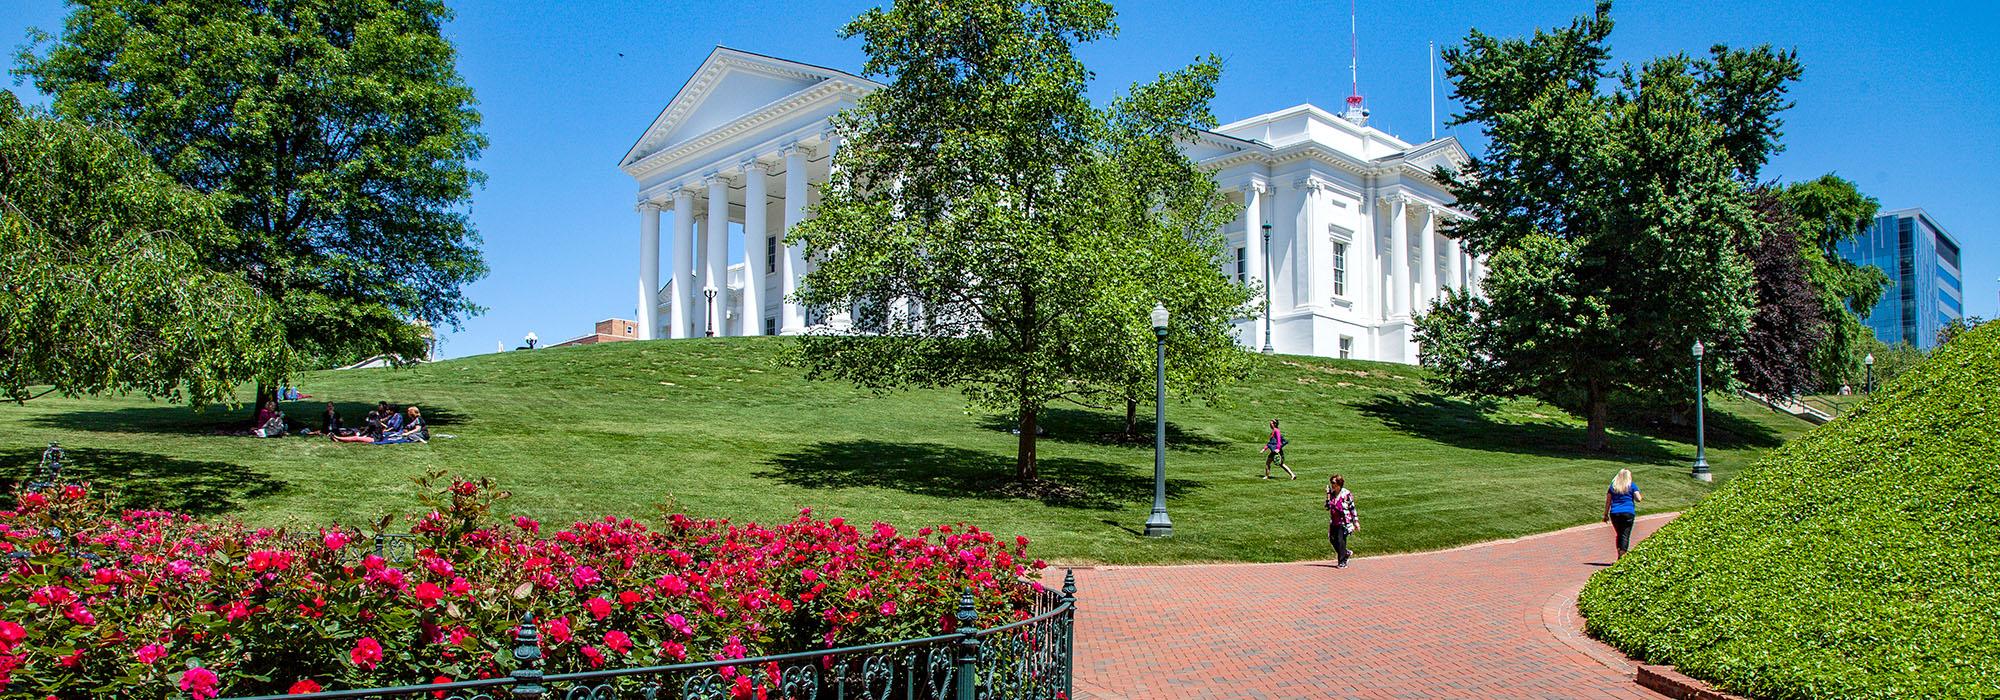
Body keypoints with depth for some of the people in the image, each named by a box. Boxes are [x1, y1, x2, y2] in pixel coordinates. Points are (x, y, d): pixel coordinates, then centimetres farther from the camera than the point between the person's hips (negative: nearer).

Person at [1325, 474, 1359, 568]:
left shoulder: (1346, 494, -9)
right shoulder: (1332, 493, 7)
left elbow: (1352, 508, -5)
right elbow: (1327, 507, 3)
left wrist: (1356, 522, -5)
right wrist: (1328, 495, -2)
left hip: (1344, 522, -6)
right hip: (1334, 522, 6)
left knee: (1340, 541, -7)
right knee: (1332, 540, 8)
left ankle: (1342, 562, 4)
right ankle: (1347, 552, 32)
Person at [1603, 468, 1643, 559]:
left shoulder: (1613, 486, 12)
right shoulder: (1632, 486, 4)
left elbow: (1608, 501, 10)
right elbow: (1638, 499, -4)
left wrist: (1606, 514, 13)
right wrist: (1641, 497, 19)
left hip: (1614, 513, 3)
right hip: (1628, 512, -3)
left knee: (1619, 534, 15)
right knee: (1625, 535, -4)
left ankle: (1619, 554, 10)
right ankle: (1622, 554, -15)